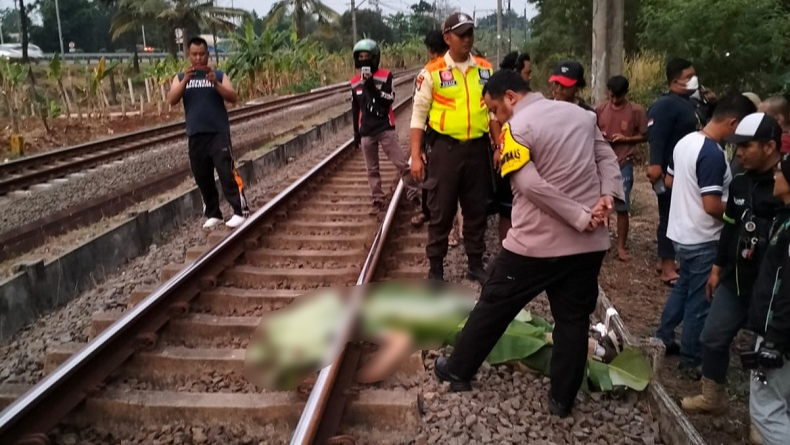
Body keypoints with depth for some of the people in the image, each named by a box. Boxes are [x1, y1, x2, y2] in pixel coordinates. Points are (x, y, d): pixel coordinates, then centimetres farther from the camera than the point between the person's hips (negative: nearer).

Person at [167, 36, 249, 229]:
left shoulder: (219, 75, 4)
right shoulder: (181, 77, 10)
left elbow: (233, 98, -7)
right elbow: (172, 100, -5)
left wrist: (215, 83, -21)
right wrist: (186, 80, -18)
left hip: (219, 133, -3)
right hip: (195, 136, 3)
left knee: (227, 172, -9)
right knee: (202, 177, 8)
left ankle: (240, 211, -4)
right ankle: (213, 214, 19)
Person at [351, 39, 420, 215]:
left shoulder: (385, 76, -5)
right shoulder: (355, 82, 6)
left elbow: (389, 100, -14)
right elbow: (355, 109, 13)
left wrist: (372, 87, -23)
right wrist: (356, 133, 14)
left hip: (386, 129, -4)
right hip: (366, 132, 4)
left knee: (402, 164, -5)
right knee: (372, 170, 9)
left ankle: (414, 196, 5)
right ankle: (378, 201, 17)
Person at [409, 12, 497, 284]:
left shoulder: (485, 69, 7)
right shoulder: (433, 72, -4)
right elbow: (419, 114, -3)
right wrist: (416, 156, -7)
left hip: (478, 148, 4)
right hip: (445, 149, -3)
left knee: (477, 210, 12)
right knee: (441, 212, 5)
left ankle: (476, 264, 26)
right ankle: (435, 268, 17)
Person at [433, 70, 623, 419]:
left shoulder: (517, 127, -11)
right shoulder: (580, 114, 11)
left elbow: (530, 185, -22)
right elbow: (608, 159, 6)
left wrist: (581, 217, -19)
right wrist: (608, 197, -8)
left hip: (536, 243, -5)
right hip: (589, 242, 6)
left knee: (494, 305, 12)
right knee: (573, 319, 13)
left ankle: (459, 370, 27)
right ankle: (562, 399, 21)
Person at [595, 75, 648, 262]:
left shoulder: (636, 110, -4)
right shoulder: (600, 109, 4)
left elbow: (644, 136, 1)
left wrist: (625, 138, -14)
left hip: (624, 164, -3)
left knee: (622, 207, 0)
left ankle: (621, 247, 10)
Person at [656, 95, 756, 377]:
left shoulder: (686, 141, 4)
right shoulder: (713, 154, -25)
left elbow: (670, 181, 15)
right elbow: (712, 205, -27)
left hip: (681, 232, 9)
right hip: (702, 239, -9)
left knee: (683, 287, 25)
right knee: (700, 300, 5)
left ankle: (663, 338, 36)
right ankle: (690, 360, 17)